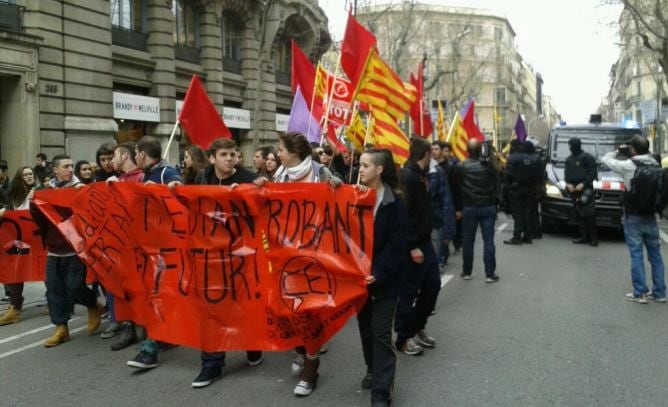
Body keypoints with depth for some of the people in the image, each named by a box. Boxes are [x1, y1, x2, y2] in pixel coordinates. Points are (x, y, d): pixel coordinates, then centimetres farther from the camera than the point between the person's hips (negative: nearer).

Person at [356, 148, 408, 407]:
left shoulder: (395, 203, -10)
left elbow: (397, 244, -13)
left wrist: (378, 273, -20)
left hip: (385, 278, -5)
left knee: (381, 333, -4)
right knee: (365, 327, 16)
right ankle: (374, 370, 37)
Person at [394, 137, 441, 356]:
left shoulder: (419, 175, 13)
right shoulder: (407, 176, -18)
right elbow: (403, 213, -24)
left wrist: (423, 240, 13)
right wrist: (412, 246, -25)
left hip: (424, 240, 10)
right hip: (412, 244, -10)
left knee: (433, 285, 14)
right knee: (409, 290, 0)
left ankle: (417, 327, 29)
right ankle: (404, 337, 14)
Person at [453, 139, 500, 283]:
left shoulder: (460, 167, -4)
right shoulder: (489, 165, -1)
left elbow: (457, 190, 1)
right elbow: (495, 184, 5)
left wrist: (458, 209, 7)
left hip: (469, 208, 0)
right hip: (488, 207, 0)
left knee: (468, 241, 9)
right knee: (488, 241, 1)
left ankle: (466, 272, 16)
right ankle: (490, 274, 2)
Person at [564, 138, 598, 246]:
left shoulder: (587, 157, -2)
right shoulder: (569, 159, 18)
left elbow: (592, 173, -5)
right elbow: (566, 173, 17)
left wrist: (583, 184, -15)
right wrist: (568, 183, -2)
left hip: (585, 188, -6)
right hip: (573, 189, 6)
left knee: (589, 214, -9)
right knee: (579, 214, 5)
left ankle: (593, 237, -4)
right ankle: (584, 236, 10)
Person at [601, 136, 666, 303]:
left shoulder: (629, 166, -13)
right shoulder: (656, 165, 2)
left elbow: (605, 159, -4)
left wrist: (618, 151, 10)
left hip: (634, 217, -5)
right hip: (650, 216, 5)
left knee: (636, 255, 0)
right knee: (655, 254, 10)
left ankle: (640, 293, 2)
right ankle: (659, 292, 16)